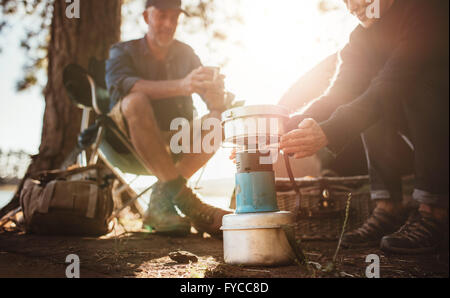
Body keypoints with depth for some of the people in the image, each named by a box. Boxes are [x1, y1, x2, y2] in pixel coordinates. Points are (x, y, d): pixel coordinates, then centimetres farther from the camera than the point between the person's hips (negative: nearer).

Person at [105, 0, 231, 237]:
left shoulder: (185, 53, 12)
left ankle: (161, 198, -28)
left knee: (219, 120, -20)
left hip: (174, 144, 4)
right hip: (130, 140, -3)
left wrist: (216, 95, -26)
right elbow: (123, 85, -25)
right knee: (136, 101, -33)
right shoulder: (123, 52, 1)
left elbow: (215, 103, 2)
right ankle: (185, 199, -38)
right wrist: (181, 86, -42)